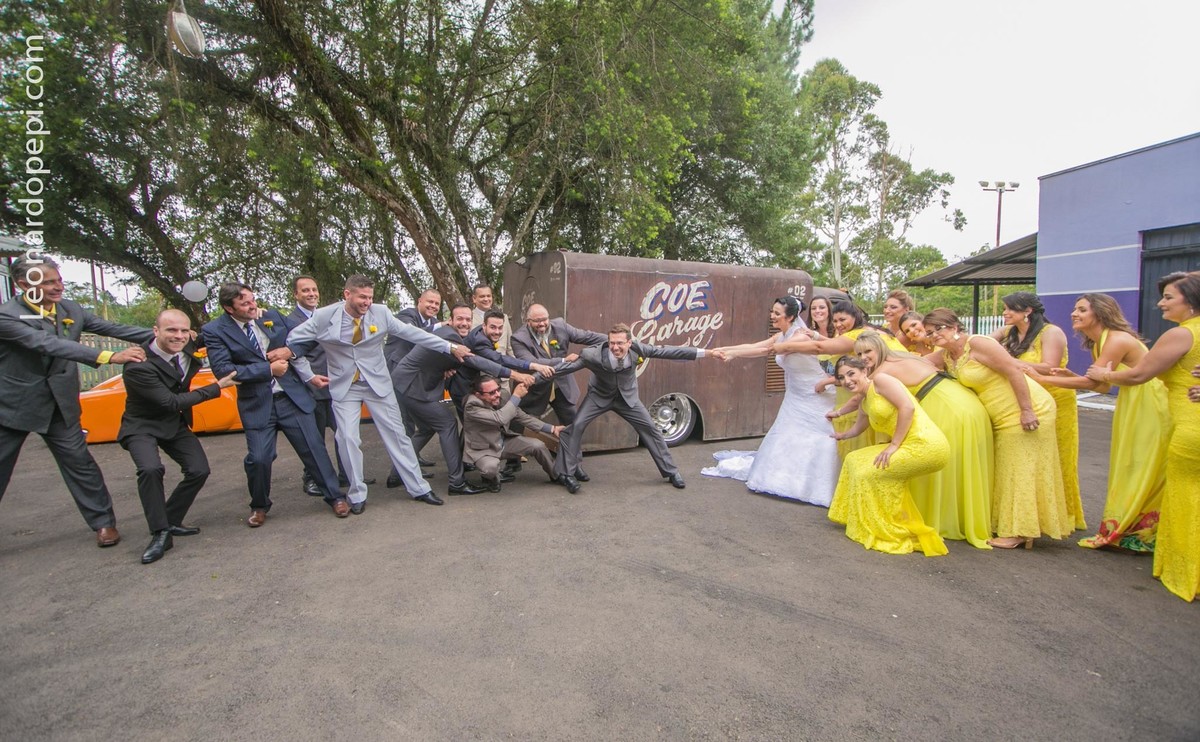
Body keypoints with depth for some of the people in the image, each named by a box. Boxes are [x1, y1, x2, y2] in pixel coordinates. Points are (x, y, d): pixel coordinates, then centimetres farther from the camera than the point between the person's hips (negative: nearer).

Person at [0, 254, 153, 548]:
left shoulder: (70, 309, -2)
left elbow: (113, 328, 0)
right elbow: (51, 345, -32)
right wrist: (110, 357, -44)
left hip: (58, 405, 3)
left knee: (79, 463, 5)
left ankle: (103, 522, 14)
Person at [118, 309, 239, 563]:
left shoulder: (187, 349, -10)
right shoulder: (138, 366, -29)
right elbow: (172, 402, -27)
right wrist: (217, 387, -23)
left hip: (176, 423, 6)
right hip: (142, 426, -6)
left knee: (199, 470, -6)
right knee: (151, 469, -30)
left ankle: (170, 522, 13)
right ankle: (160, 534, -15)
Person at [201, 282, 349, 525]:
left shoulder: (273, 316, 4)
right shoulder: (214, 331, -5)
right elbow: (223, 370, -15)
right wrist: (268, 370, -16)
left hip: (292, 396, 2)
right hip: (257, 404, -2)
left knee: (314, 448, 4)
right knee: (258, 459, -2)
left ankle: (335, 496, 18)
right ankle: (259, 507, 25)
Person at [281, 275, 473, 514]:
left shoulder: (381, 313, -10)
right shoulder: (323, 316, -12)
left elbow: (412, 333, -7)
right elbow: (294, 340, 3)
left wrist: (450, 346, -9)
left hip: (378, 383, 1)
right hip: (344, 387, 0)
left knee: (396, 434, 3)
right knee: (348, 438, -5)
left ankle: (419, 488, 13)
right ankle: (357, 495, 14)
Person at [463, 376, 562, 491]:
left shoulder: (503, 398, -10)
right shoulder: (472, 406, -26)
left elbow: (524, 417, 0)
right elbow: (499, 419, -39)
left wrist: (552, 429, -6)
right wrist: (516, 396, -33)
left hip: (504, 442, 6)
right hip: (482, 449, -5)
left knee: (538, 445, -9)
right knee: (491, 467, -37)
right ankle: (491, 478, 2)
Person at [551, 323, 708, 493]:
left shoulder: (637, 350, -27)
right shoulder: (594, 355, -34)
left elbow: (668, 351, -21)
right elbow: (568, 366, -28)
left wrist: (705, 352, -19)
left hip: (627, 396, 2)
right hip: (599, 396, -2)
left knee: (650, 428, 2)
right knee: (575, 426, -19)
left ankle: (671, 471, 21)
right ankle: (566, 473, -2)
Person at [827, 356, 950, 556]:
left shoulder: (880, 379, -7)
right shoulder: (865, 405, 18)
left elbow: (907, 407, -18)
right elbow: (856, 429, 38)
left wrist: (894, 445, -16)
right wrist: (839, 435, 54)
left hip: (926, 445, -9)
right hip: (908, 446, 9)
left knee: (870, 473, -10)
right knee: (856, 460, 11)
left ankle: (893, 533, 5)